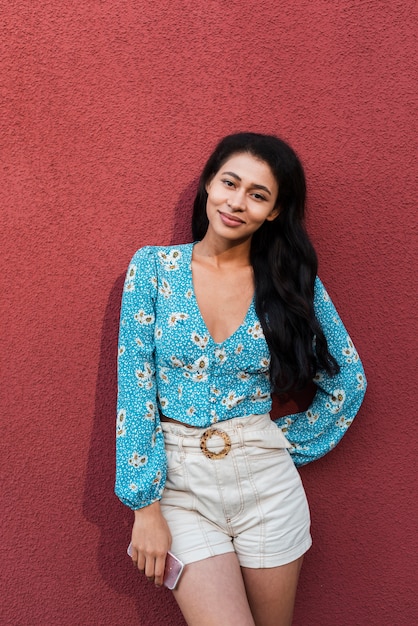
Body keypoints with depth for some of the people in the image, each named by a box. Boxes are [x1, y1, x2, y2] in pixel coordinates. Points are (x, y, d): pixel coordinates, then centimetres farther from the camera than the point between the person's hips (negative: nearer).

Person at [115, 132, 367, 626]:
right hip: (179, 481, -1)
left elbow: (348, 382, 7)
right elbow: (135, 387, -7)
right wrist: (145, 506, -10)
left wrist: (289, 445, 3)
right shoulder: (153, 266, -4)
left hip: (266, 480, 2)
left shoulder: (293, 281, -1)